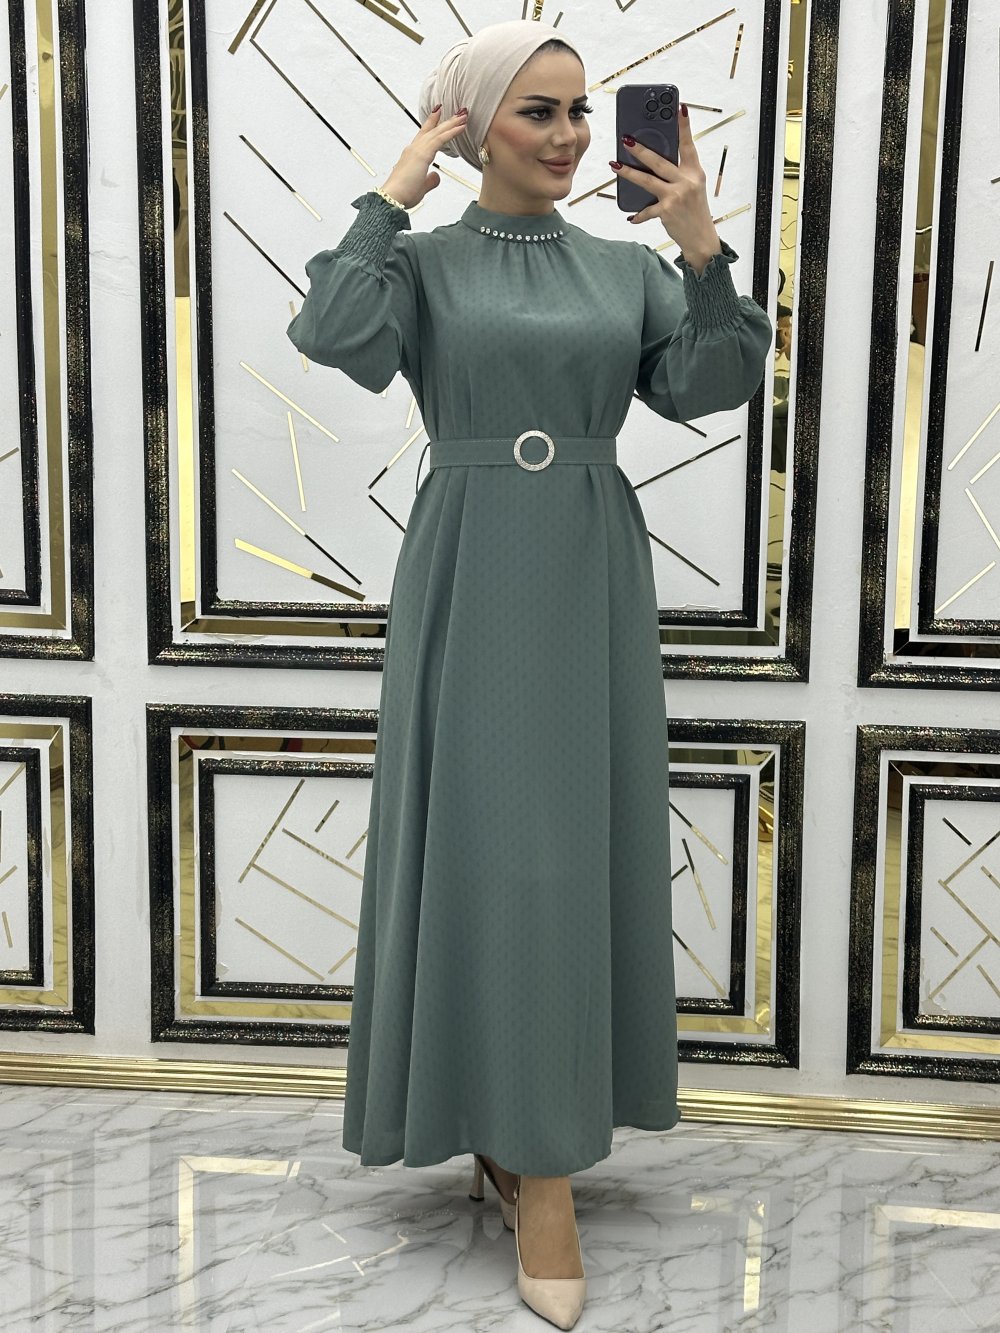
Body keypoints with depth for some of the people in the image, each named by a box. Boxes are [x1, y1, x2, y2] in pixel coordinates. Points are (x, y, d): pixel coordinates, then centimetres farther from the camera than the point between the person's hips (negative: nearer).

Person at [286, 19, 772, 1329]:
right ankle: (533, 1160, 7)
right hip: (470, 580, -3)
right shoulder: (424, 260, 3)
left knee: (579, 840, 5)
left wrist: (703, 249, -13)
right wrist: (392, 198, -10)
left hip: (593, 580, 3)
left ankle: (534, 1134, 22)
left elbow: (705, 387, -3)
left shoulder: (628, 265, 11)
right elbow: (337, 339, -17)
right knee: (485, 839, -4)